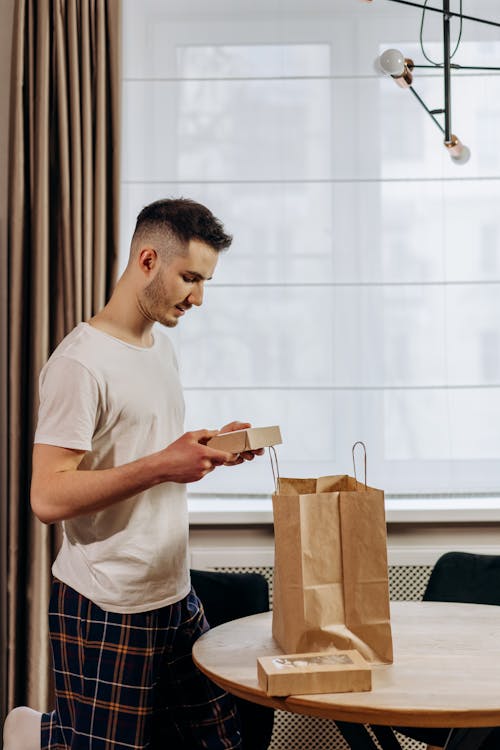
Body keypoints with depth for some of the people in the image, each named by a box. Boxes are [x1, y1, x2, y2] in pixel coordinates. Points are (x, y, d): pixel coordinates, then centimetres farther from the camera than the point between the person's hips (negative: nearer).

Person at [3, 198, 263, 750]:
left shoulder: (161, 347, 12)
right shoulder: (80, 362, -17)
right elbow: (48, 498, -23)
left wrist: (207, 450, 4)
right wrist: (162, 465, -27)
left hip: (174, 596, 9)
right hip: (106, 613, -8)